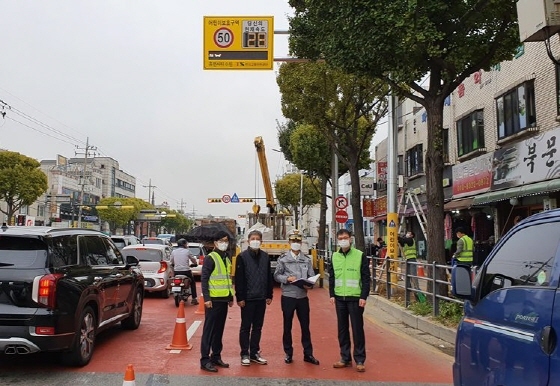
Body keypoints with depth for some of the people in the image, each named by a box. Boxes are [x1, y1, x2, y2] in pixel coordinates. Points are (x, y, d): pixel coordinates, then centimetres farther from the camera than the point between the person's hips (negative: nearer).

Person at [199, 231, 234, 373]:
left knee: (219, 329, 13)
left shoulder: (227, 258, 15)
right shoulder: (210, 258, -10)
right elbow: (204, 279, -13)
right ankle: (205, 360, 3)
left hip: (224, 299, 8)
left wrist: (231, 297, 19)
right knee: (209, 329, -3)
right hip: (213, 299, -7)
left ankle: (216, 356, 22)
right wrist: (206, 298, -19)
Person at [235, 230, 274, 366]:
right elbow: (238, 279, -8)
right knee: (246, 327, 5)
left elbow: (269, 277, 11)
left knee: (258, 327, 12)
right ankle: (245, 354, 14)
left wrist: (269, 295, 8)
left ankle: (255, 353, 22)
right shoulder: (242, 256, -6)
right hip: (248, 298, -4)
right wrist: (240, 297, -11)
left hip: (261, 298, 4)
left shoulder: (265, 256, 7)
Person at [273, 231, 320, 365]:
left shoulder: (307, 260, 6)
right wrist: (287, 279, -17)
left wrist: (309, 285, -16)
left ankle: (308, 354, 18)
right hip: (288, 297, -2)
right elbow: (276, 275, -1)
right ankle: (288, 353, 22)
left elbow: (312, 276, 4)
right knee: (287, 326, 9)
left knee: (305, 326, 7)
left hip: (303, 297, 2)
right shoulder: (283, 259, 0)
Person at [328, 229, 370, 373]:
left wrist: (363, 297, -11)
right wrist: (332, 294, 3)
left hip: (355, 298, -4)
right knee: (342, 328, 10)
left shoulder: (360, 255, -4)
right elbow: (331, 277, 12)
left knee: (357, 329, 0)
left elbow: (366, 278, -5)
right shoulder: (334, 256, 8)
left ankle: (360, 360, 9)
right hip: (339, 298, 4)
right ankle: (345, 358, 20)